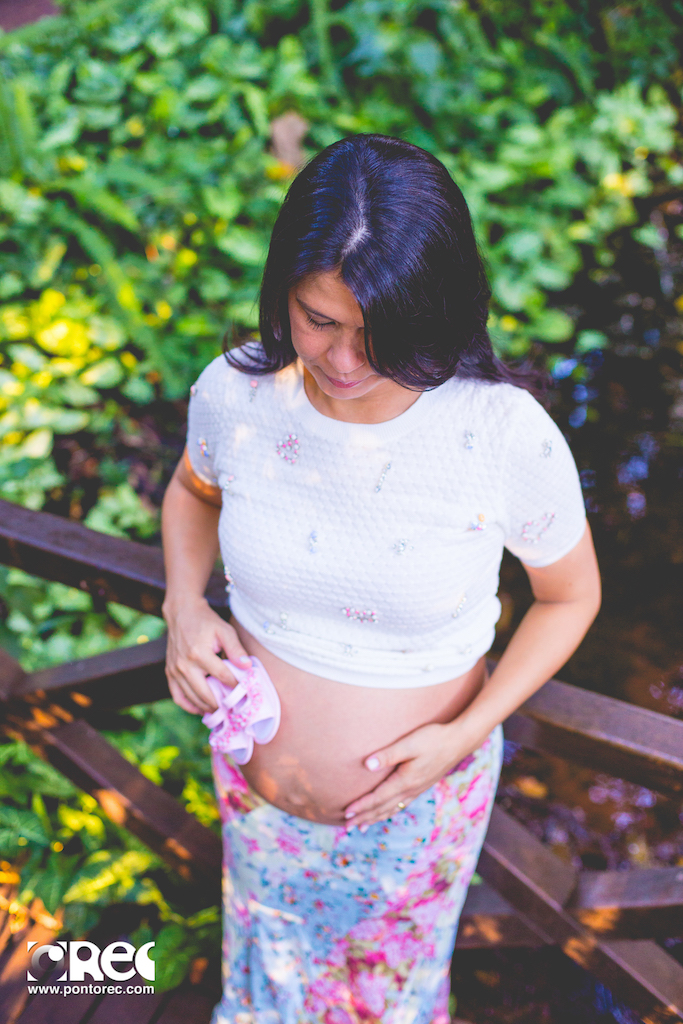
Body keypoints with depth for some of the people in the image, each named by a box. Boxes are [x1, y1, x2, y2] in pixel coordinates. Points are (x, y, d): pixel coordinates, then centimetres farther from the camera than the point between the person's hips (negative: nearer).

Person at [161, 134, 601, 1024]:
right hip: (257, 796, 2)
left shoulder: (510, 438, -28)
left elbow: (572, 594, -10)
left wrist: (466, 733, -20)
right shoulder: (234, 392, -20)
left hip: (418, 804, -2)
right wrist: (184, 606, -14)